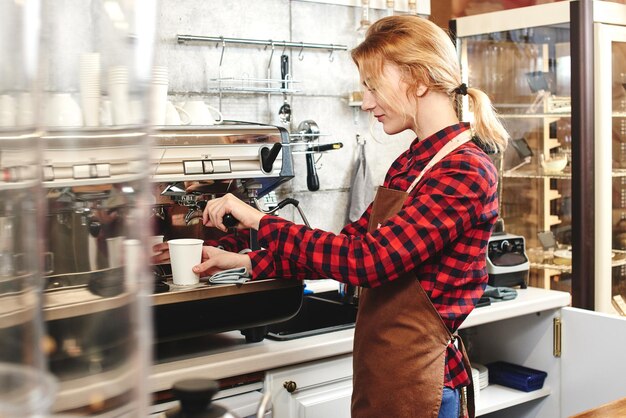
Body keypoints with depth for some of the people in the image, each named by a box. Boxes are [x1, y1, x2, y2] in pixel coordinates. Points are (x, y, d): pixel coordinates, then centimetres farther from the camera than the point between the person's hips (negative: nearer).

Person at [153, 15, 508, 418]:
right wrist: (244, 260, 7)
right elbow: (353, 242, 11)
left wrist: (259, 220, -18)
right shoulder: (408, 165, 10)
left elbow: (367, 259, -25)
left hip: (416, 382, -8)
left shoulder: (467, 173, -18)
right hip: (378, 370, 8)